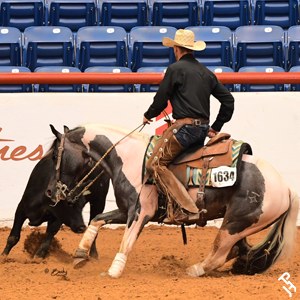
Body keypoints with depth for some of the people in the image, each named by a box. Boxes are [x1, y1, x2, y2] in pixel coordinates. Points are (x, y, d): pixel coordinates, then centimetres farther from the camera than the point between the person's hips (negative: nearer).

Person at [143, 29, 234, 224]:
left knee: (155, 165, -6)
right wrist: (216, 128, 23)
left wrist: (148, 116, 19)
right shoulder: (206, 72, 18)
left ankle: (187, 208, -19)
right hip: (203, 129, 8)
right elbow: (228, 100, 19)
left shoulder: (176, 69, -4)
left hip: (185, 126, -8)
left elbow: (161, 100, -1)